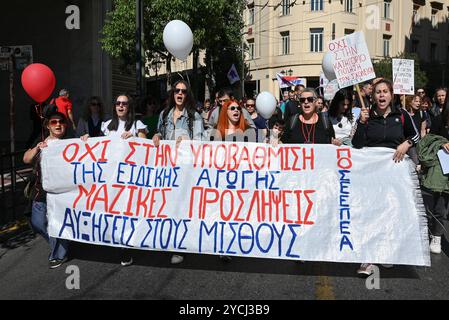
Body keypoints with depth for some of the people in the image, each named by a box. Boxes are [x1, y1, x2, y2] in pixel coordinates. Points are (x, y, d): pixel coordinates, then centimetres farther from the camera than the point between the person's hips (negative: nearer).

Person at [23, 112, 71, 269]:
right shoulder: (41, 143, 9)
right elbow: (26, 159, 2)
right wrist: (37, 148, -16)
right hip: (41, 190, 4)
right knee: (37, 222, 10)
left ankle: (58, 255, 17)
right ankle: (56, 244, 35)